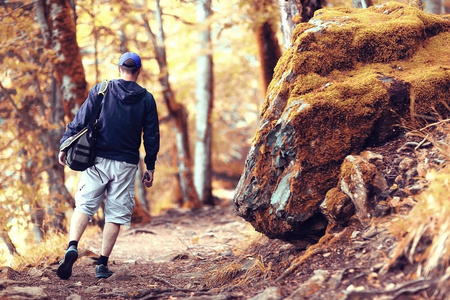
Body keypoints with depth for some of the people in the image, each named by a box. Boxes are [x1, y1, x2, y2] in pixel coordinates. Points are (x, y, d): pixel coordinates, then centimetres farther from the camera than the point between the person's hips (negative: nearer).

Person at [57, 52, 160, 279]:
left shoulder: (100, 90, 2)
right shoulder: (146, 99, 4)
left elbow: (79, 120, -2)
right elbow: (152, 135, 6)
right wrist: (150, 167, 11)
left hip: (97, 160, 0)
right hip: (126, 164, 0)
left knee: (84, 205, 5)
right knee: (116, 213, 7)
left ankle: (72, 246, -17)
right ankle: (102, 264, 5)